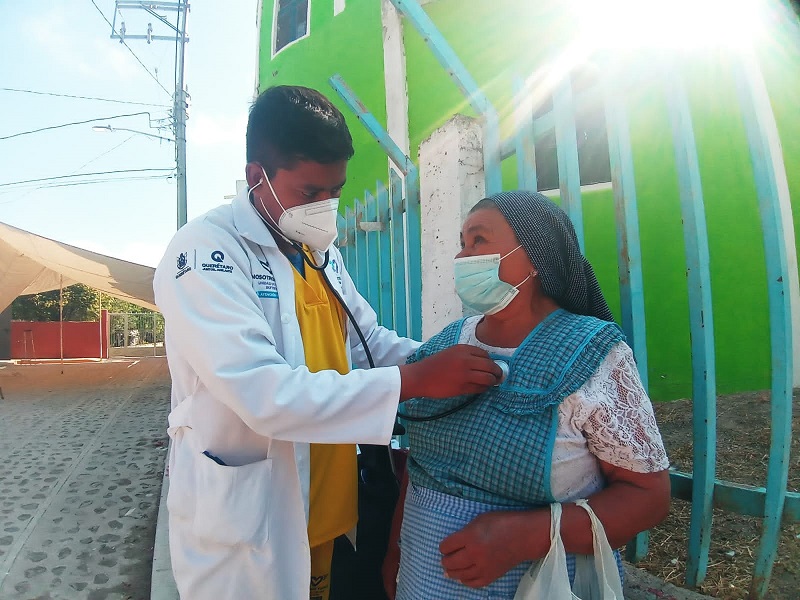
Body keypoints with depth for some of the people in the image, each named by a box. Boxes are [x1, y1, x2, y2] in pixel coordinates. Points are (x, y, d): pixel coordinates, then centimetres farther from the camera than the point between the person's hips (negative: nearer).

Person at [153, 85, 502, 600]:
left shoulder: (322, 252, 6)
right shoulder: (206, 251, -19)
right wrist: (414, 380, -29)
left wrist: (444, 361, -6)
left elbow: (369, 339, 12)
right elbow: (265, 395, -30)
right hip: (243, 526, -7)